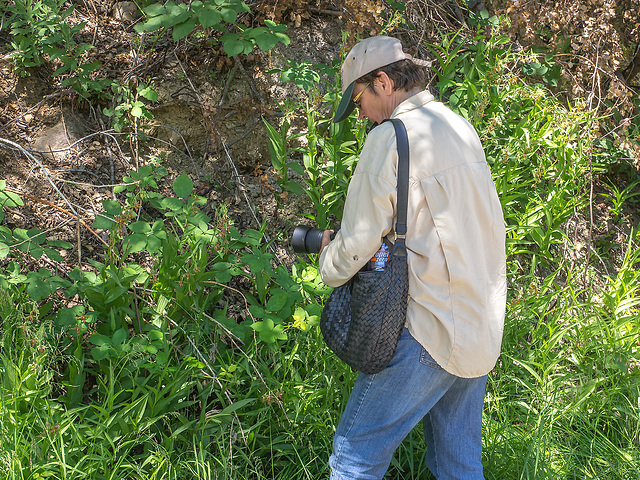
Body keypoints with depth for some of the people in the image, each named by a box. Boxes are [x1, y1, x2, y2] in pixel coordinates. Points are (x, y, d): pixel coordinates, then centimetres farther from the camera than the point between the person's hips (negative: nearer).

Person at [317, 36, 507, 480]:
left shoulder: (390, 138, -12)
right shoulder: (461, 128, 14)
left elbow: (359, 242, -12)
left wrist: (329, 262, 9)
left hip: (433, 331, -8)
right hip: (485, 329, 9)